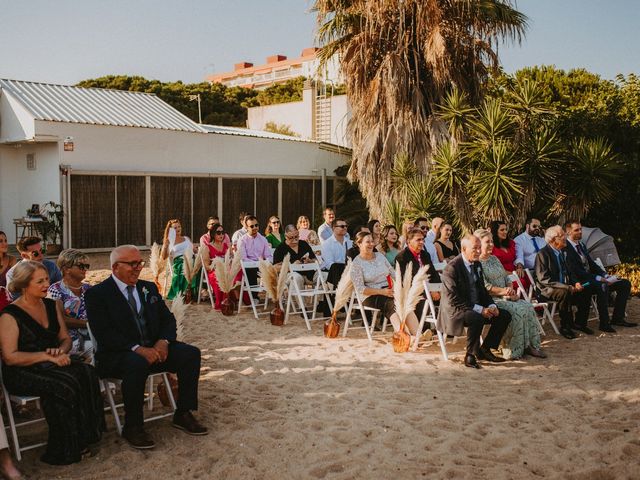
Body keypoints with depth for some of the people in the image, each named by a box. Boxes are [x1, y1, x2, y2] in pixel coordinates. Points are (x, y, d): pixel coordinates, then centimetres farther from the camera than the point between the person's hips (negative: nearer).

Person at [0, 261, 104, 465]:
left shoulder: (52, 305, 13)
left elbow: (65, 338, 17)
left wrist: (61, 350, -7)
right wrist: (48, 356, -20)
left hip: (52, 365, 6)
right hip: (22, 373, -6)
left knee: (86, 373, -26)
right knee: (64, 385, -34)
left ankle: (82, 440, -19)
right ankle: (66, 450, -18)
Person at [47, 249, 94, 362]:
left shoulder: (88, 289, 17)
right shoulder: (55, 290, 2)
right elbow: (61, 320, -7)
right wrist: (87, 323, -8)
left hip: (90, 339, 5)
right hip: (70, 340, -5)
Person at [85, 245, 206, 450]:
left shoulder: (149, 288, 14)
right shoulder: (97, 294, -5)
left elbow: (168, 319, 11)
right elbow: (103, 333, -16)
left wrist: (163, 341, -11)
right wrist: (137, 349, -26)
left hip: (153, 348, 6)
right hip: (117, 355, -6)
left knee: (190, 353, -14)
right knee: (137, 364, -37)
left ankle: (183, 414, -1)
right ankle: (132, 427, -19)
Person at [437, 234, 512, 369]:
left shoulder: (477, 265, 10)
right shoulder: (452, 268, -18)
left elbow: (482, 290, 18)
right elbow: (453, 299, -22)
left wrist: (491, 306, -2)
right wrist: (479, 309, -25)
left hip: (477, 308, 9)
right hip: (456, 309, -9)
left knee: (504, 316, -4)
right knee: (477, 318, -36)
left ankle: (484, 349, 5)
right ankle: (470, 355, -18)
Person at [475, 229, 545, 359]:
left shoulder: (494, 258, 19)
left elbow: (506, 277, 18)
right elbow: (484, 286, -16)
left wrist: (511, 290, -2)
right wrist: (503, 291, -17)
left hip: (504, 297, 8)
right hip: (490, 299, -8)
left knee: (528, 307, -15)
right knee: (517, 311, -27)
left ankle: (530, 345, -12)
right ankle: (515, 350, -18)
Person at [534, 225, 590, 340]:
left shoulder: (561, 252, 12)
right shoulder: (542, 254, -14)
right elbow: (543, 279, -21)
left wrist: (575, 283, -1)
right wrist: (567, 287, -26)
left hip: (563, 286, 8)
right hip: (546, 290, -8)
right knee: (564, 292, -35)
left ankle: (580, 322, 5)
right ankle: (565, 326, -22)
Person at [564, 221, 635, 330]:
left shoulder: (582, 245, 18)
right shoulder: (566, 249, -13)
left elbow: (592, 264, 20)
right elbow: (575, 272, -21)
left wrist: (605, 275, 1)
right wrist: (598, 278, -22)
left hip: (592, 278, 10)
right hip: (580, 283, -10)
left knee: (625, 283, 2)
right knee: (602, 286, -37)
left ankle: (617, 318, 3)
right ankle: (604, 323, -27)